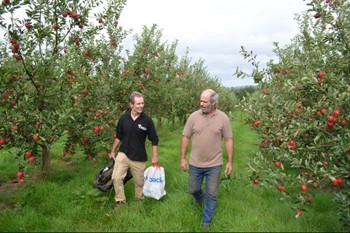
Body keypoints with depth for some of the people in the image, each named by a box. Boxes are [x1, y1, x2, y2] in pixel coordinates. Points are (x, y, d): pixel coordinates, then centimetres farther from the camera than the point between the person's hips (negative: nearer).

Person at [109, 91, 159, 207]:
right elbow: (118, 137, 10)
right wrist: (113, 151, 14)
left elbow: (154, 139, -4)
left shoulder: (147, 120, -10)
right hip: (123, 154, 2)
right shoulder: (123, 118, -3)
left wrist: (155, 156, -6)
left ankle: (140, 200, 35)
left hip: (139, 157, -1)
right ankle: (120, 201, 11)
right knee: (116, 177, -9)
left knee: (139, 182, 11)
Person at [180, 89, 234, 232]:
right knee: (193, 190, 17)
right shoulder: (194, 116, -7)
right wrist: (183, 158, -1)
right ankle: (200, 197, 53)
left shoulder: (223, 118, -8)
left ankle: (206, 222, 27)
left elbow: (228, 140, -2)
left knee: (211, 195, 8)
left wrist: (230, 161, -3)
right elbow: (185, 137, 0)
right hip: (195, 164, 1)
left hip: (214, 165, -1)